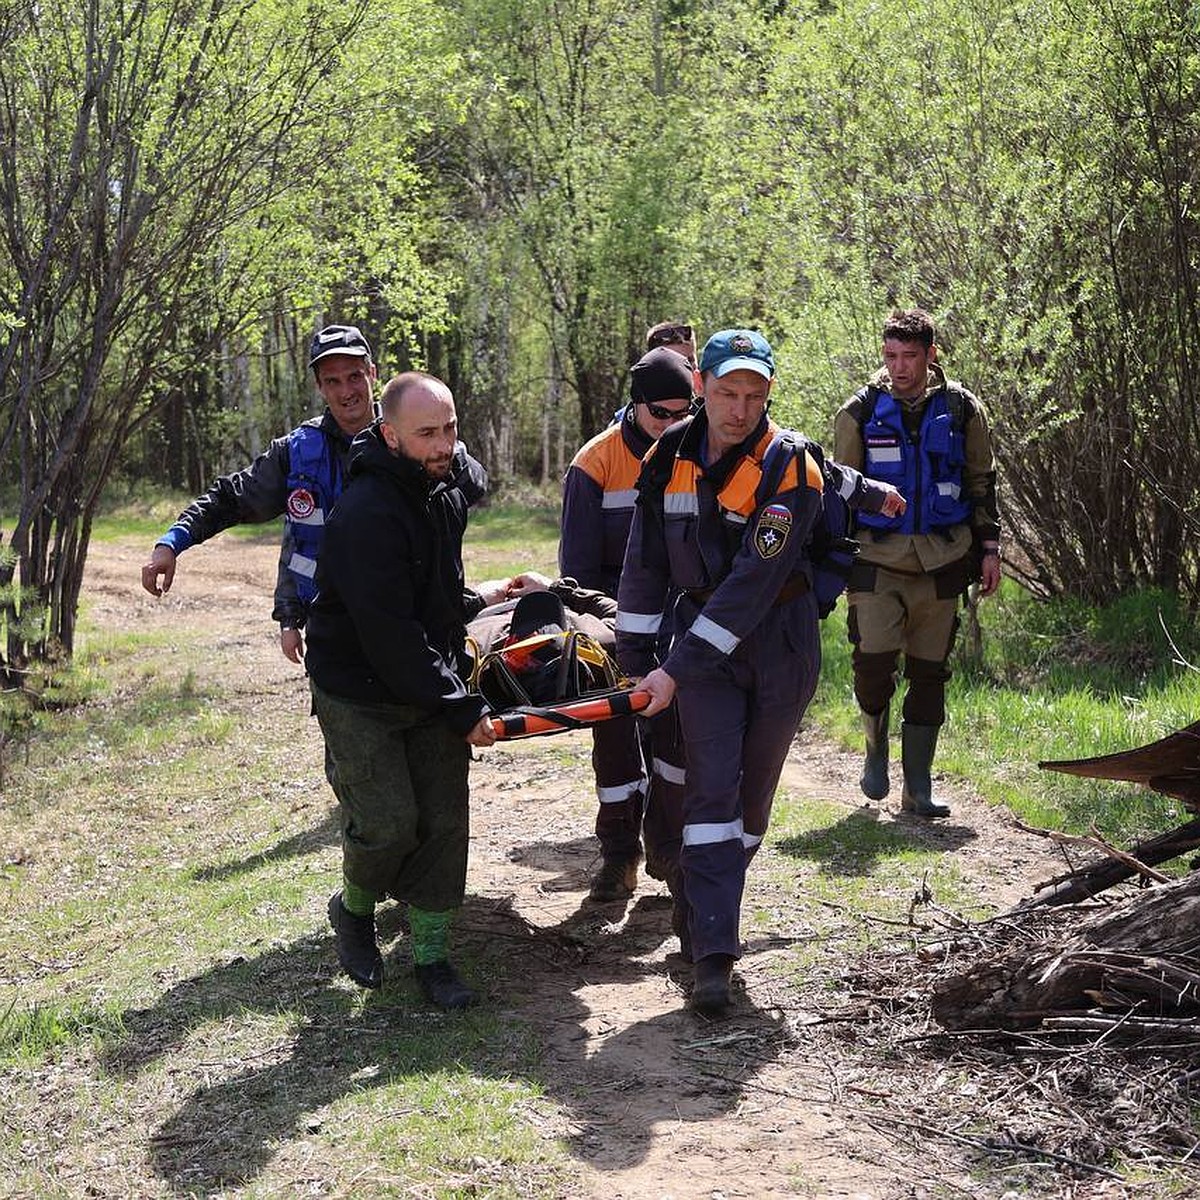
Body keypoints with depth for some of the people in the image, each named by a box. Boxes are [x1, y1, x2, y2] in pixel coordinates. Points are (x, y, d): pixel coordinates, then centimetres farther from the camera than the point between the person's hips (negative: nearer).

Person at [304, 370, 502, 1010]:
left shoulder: (446, 492, 5)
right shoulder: (366, 513, -25)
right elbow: (388, 634, -26)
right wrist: (461, 709, -23)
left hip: (432, 684, 7)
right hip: (361, 696, -7)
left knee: (444, 822, 1)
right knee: (388, 824, -9)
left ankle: (431, 954, 12)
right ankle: (353, 909, 22)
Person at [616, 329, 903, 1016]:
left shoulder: (790, 469, -18)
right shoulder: (670, 458, -3)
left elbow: (752, 583, -24)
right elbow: (646, 565, 7)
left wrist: (676, 670, -27)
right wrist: (636, 660, 5)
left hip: (779, 645, -1)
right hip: (700, 637, 2)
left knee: (754, 794, 9)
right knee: (712, 789, -11)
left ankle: (703, 914, 29)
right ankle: (713, 957, -14)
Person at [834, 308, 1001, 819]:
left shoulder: (962, 410, 4)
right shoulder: (860, 412, 1)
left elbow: (982, 483, 14)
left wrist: (989, 548, 9)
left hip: (942, 561, 2)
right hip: (878, 559, -2)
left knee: (929, 672, 5)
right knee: (874, 660, -16)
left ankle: (918, 787, 14)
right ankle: (876, 748, 14)